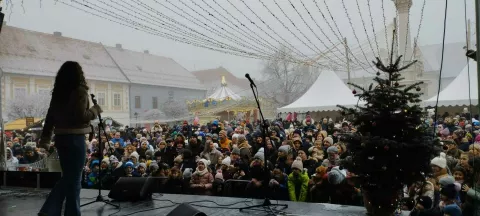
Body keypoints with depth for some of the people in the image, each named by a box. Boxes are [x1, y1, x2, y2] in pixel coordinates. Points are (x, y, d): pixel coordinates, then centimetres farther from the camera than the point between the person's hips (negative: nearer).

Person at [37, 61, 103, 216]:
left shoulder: (57, 92, 10)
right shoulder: (80, 91, -11)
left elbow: (50, 116, 10)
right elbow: (81, 116, -18)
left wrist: (45, 139, 13)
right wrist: (95, 110, -1)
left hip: (60, 137, 7)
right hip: (75, 138, -7)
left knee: (67, 177, 17)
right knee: (74, 179, 3)